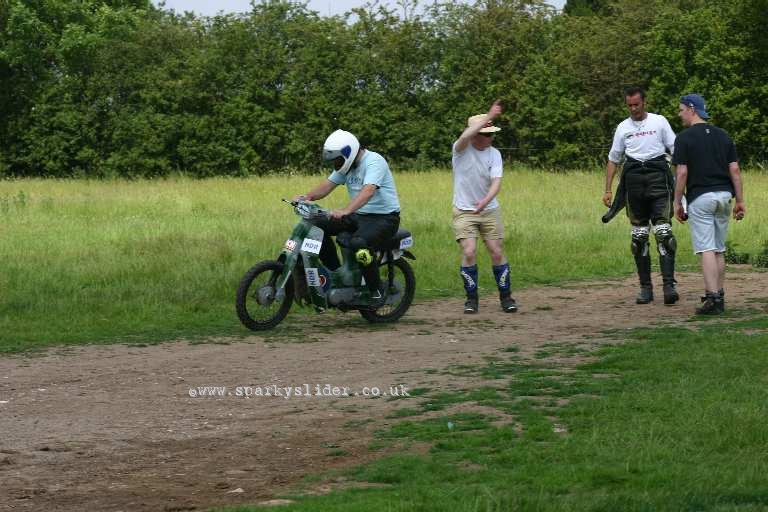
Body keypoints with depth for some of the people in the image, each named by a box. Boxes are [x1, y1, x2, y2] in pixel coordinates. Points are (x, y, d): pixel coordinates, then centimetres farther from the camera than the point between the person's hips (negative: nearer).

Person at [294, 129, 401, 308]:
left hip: (384, 217, -9)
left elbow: (368, 191, -36)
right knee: (318, 226, -4)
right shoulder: (347, 165, 9)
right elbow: (328, 184, 6)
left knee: (357, 243, -36)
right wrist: (307, 197, -14)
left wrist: (346, 211, -49)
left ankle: (377, 292, -19)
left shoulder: (374, 162, -20)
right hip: (359, 215, 9)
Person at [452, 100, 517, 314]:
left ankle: (505, 296, 14)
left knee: (497, 252, 0)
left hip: (490, 210, 2)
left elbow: (496, 181, -15)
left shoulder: (494, 154, -4)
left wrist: (485, 200, -34)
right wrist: (488, 117, -36)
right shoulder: (461, 149, -10)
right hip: (464, 211, -2)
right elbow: (465, 137, -35)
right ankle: (471, 298, 2)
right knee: (469, 252, -13)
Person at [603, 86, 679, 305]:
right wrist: (608, 190, 13)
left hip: (658, 176, -3)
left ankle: (669, 284, -19)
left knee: (663, 232, -14)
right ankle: (645, 287, 9)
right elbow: (613, 159, 18)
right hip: (634, 178, 3)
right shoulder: (623, 128, 13)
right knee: (639, 236, 4)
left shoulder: (659, 122, 6)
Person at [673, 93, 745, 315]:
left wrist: (677, 203, -3)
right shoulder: (723, 135, 10)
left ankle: (713, 298, -16)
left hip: (700, 197, -5)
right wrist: (740, 201, 9)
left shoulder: (685, 137, -5)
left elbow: (682, 173, -10)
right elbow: (735, 170, 6)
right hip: (724, 196, 5)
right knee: (719, 250, 14)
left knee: (706, 249, -8)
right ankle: (719, 296, 16)